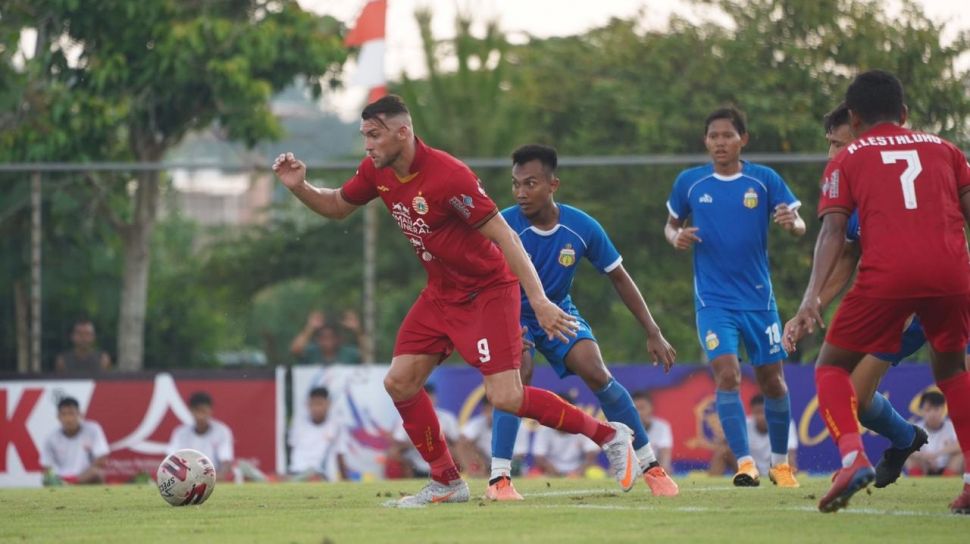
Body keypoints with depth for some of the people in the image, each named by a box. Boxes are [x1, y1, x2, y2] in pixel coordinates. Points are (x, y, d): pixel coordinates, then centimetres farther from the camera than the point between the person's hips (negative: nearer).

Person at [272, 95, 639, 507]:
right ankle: (446, 483, 12)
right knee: (399, 382, -2)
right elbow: (337, 206, 16)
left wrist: (538, 300, -28)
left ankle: (609, 435, 1)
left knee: (505, 398, -16)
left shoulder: (448, 176, -27)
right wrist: (299, 187, -5)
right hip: (441, 293, 8)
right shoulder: (377, 172, -3)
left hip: (487, 291, -8)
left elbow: (503, 236, -25)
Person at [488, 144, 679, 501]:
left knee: (595, 372, -18)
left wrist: (653, 334, -3)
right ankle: (498, 480, -27)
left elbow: (619, 278, -3)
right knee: (519, 374, -30)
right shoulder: (505, 226, -25)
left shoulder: (582, 227, -16)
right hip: (515, 316, -2)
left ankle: (650, 465, -3)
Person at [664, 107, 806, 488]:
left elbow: (799, 227, -5)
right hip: (713, 299, -1)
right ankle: (744, 463, -15)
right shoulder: (690, 182, 0)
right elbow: (672, 224, 14)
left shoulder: (764, 180, -3)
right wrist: (676, 237, -9)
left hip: (758, 297, 1)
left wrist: (792, 222, -28)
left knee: (772, 380, 6)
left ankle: (780, 462, 24)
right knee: (727, 374, -18)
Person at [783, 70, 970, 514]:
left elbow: (832, 231, 3)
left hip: (887, 275, -3)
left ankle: (853, 457, -10)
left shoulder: (847, 160, 17)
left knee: (832, 366, 15)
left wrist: (812, 298, -7)